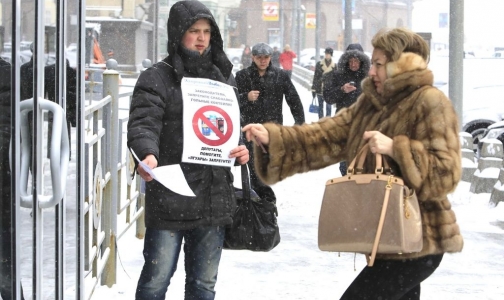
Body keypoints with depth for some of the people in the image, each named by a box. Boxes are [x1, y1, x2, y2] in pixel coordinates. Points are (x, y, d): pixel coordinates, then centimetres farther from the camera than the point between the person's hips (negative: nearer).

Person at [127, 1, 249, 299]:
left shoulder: (223, 77, 13)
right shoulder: (157, 78, -4)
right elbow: (143, 123, -17)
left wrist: (242, 148, -1)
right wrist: (148, 154, -37)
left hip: (214, 196, 5)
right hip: (169, 197, -5)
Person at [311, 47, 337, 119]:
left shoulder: (334, 66, 1)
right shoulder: (319, 64, 3)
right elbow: (315, 77, 4)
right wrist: (313, 89, 1)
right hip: (320, 89, 1)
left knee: (329, 107, 1)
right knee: (320, 106, 9)